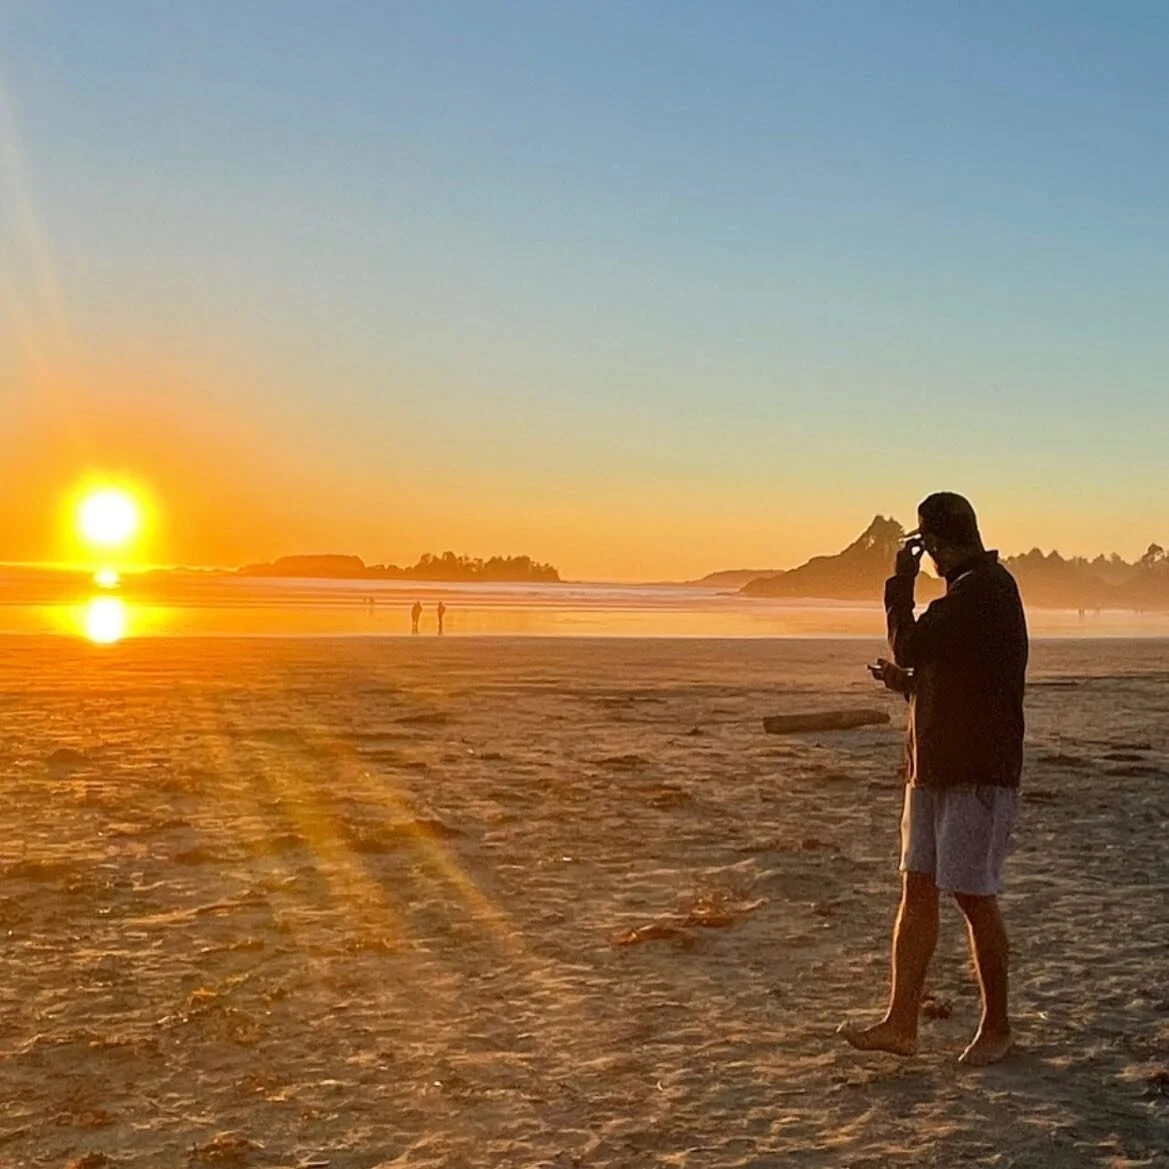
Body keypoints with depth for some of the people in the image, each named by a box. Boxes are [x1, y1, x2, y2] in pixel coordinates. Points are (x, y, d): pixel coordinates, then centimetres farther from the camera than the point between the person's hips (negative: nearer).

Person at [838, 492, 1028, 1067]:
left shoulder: (985, 589, -16)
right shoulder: (967, 590, 16)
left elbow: (909, 647, -21)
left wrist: (902, 580, -9)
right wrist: (906, 680, 6)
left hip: (980, 772, -10)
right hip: (935, 767, 10)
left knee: (974, 896, -1)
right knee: (917, 890, 7)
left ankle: (996, 1027, 16)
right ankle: (900, 1025, 11)